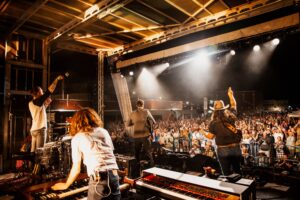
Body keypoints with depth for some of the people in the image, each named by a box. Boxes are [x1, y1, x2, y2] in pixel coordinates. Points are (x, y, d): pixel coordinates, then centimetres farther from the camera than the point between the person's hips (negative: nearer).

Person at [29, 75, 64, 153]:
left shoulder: (31, 103, 13)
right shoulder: (38, 101, -11)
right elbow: (49, 90, -13)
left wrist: (46, 103, 16)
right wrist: (57, 79, -9)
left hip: (34, 129, 8)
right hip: (40, 129, -8)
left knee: (33, 151, 9)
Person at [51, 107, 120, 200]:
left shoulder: (77, 138, 5)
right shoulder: (104, 131, 16)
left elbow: (76, 169, 8)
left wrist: (66, 185, 26)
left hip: (99, 179, -4)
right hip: (114, 176, 4)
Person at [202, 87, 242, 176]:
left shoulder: (213, 122, -12)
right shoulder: (231, 116, -2)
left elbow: (210, 136, -6)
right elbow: (234, 105, 16)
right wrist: (230, 95, 27)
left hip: (223, 150, -4)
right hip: (236, 148, 4)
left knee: (227, 173, 8)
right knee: (237, 171, 19)